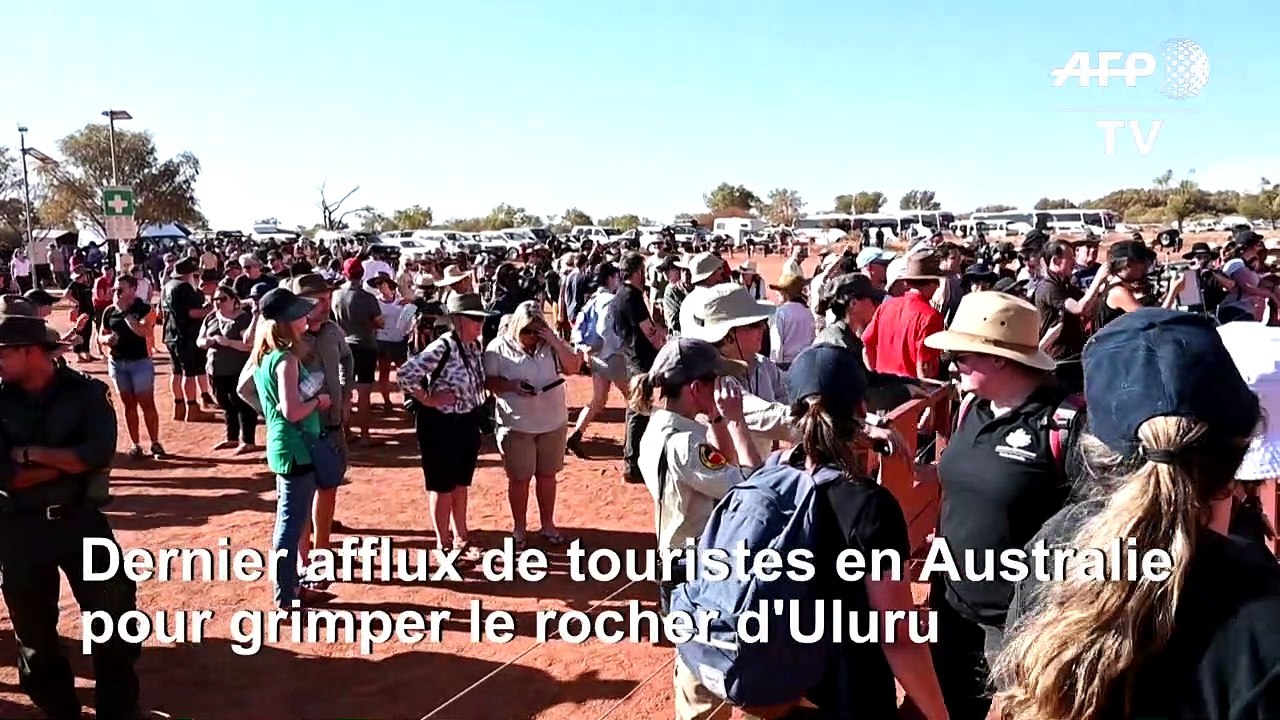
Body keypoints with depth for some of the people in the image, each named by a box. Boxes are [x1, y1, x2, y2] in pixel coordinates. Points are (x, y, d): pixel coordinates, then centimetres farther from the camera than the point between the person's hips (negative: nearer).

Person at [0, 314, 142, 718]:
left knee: (115, 617, 3)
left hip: (81, 520, -2)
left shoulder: (86, 392, -5)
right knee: (34, 628, 15)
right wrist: (69, 461, -15)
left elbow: (100, 454, -19)